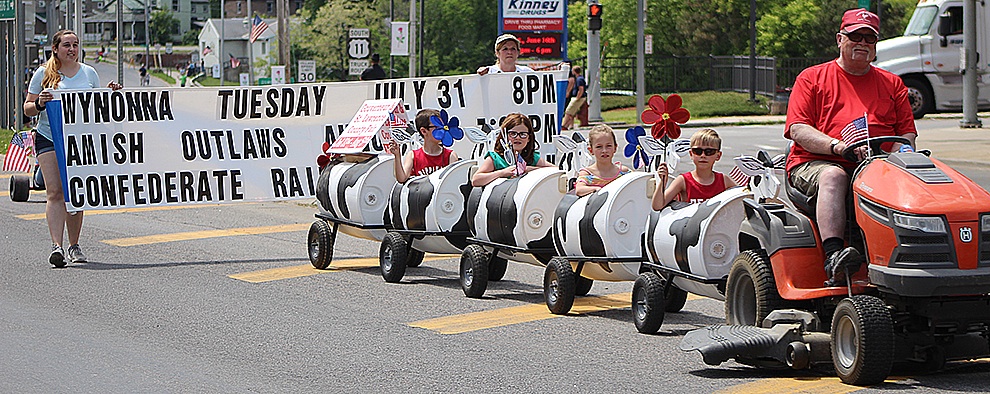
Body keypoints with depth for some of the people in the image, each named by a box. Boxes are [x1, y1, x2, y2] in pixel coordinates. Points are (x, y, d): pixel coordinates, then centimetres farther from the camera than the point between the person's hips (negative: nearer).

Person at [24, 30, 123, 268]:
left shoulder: (89, 73, 12)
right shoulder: (44, 74, 5)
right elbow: (28, 108, 5)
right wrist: (40, 103, -16)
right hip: (50, 138, -2)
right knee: (55, 192, -14)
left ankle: (74, 246, 15)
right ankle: (56, 246, -22)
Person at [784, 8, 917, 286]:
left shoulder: (891, 84, 24)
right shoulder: (812, 78, 13)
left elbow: (907, 133, 17)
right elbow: (798, 129, 0)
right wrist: (837, 145, -17)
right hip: (814, 163, -2)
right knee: (832, 176, -39)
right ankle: (833, 257, -54)